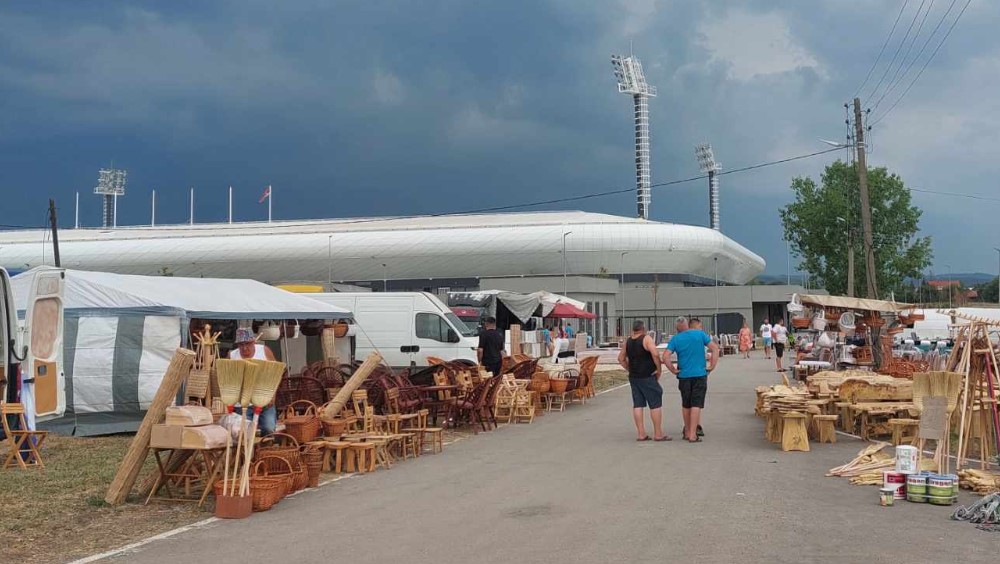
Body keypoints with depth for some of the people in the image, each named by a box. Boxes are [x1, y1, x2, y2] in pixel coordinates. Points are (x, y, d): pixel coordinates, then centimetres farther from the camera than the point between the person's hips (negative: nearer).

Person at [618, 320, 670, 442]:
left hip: (633, 377, 7)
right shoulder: (646, 339, -11)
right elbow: (655, 354, -23)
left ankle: (641, 434, 9)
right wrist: (658, 369, -13)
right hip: (648, 377, -6)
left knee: (637, 405, 8)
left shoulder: (628, 341, 8)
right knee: (655, 404, 0)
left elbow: (621, 358, 15)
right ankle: (658, 434, 1)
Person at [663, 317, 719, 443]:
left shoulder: (675, 339, -2)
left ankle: (687, 432, 25)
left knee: (686, 405, 15)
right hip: (700, 374, -1)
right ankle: (693, 435, -6)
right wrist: (712, 366, -1)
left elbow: (665, 357, -11)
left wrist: (673, 370, 0)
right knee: (696, 404, -2)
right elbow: (715, 348, -4)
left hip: (684, 375, 1)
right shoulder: (700, 334, -1)